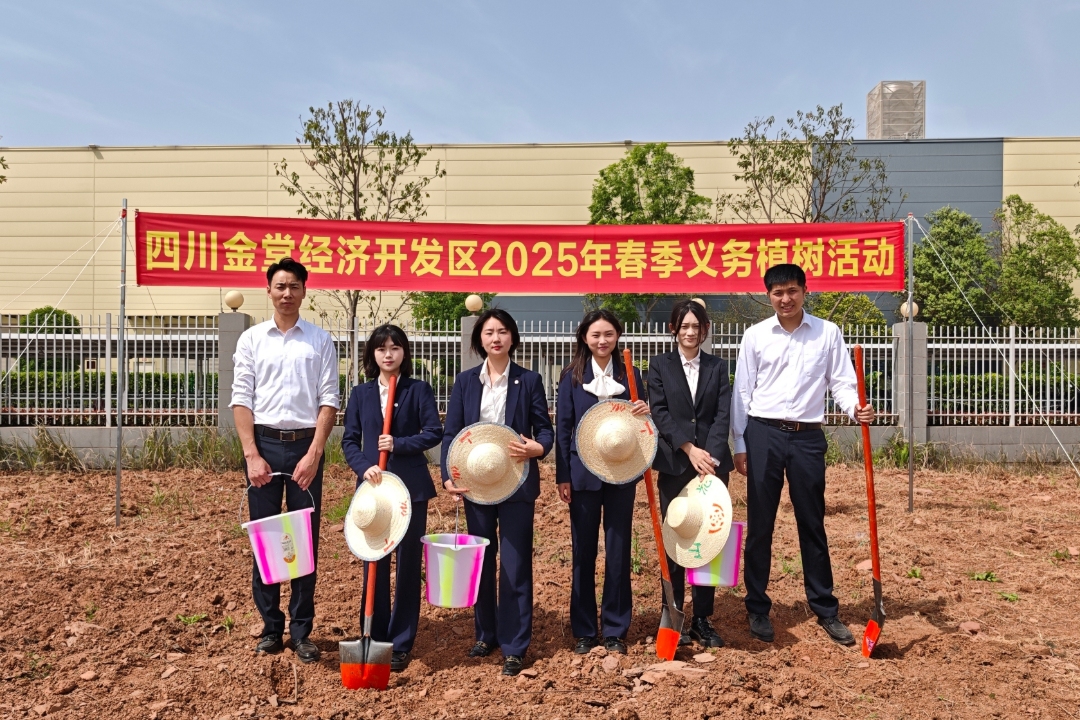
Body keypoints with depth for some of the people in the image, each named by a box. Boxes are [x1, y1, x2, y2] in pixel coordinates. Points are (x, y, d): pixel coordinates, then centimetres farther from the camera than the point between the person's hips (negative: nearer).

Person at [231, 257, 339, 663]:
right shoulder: (251, 339, 6)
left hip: (305, 446, 0)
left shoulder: (320, 341, 5)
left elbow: (329, 400, 0)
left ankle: (302, 632, 15)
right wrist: (252, 454, -7)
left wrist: (315, 452, -9)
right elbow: (241, 399, 1)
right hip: (263, 443, 1)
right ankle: (271, 628, 18)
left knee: (306, 539, 5)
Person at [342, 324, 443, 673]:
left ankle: (401, 644, 14)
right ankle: (375, 639, 21)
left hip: (410, 488, -2)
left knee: (408, 565, 4)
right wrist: (363, 466, -11)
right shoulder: (361, 393, 8)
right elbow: (349, 440, 6)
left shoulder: (419, 390, 1)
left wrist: (399, 444, -16)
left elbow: (434, 432, -4)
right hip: (372, 487, 2)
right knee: (373, 565, 8)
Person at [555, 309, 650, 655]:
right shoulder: (572, 376, 1)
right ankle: (584, 630, 19)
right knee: (583, 552, 7)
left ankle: (616, 630, 18)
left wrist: (645, 413, -14)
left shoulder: (630, 375, 5)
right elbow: (562, 428, 0)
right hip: (583, 472, -1)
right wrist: (562, 477, -4)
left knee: (618, 551, 6)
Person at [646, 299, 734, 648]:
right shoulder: (660, 366, 5)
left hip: (714, 462, 1)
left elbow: (723, 415, 0)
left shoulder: (718, 367, 9)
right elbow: (660, 413, -4)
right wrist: (690, 449, -15)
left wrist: (710, 456, -14)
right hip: (674, 464, -1)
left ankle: (703, 619, 15)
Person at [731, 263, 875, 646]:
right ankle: (758, 609, 19)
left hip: (808, 437, 1)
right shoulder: (755, 335, 2)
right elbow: (742, 392, 3)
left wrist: (855, 408, -19)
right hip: (763, 433, 0)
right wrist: (739, 445, 2)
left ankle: (826, 610, 21)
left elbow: (840, 381, 3)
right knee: (759, 525, 6)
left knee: (812, 525, 9)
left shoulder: (828, 333, 3)